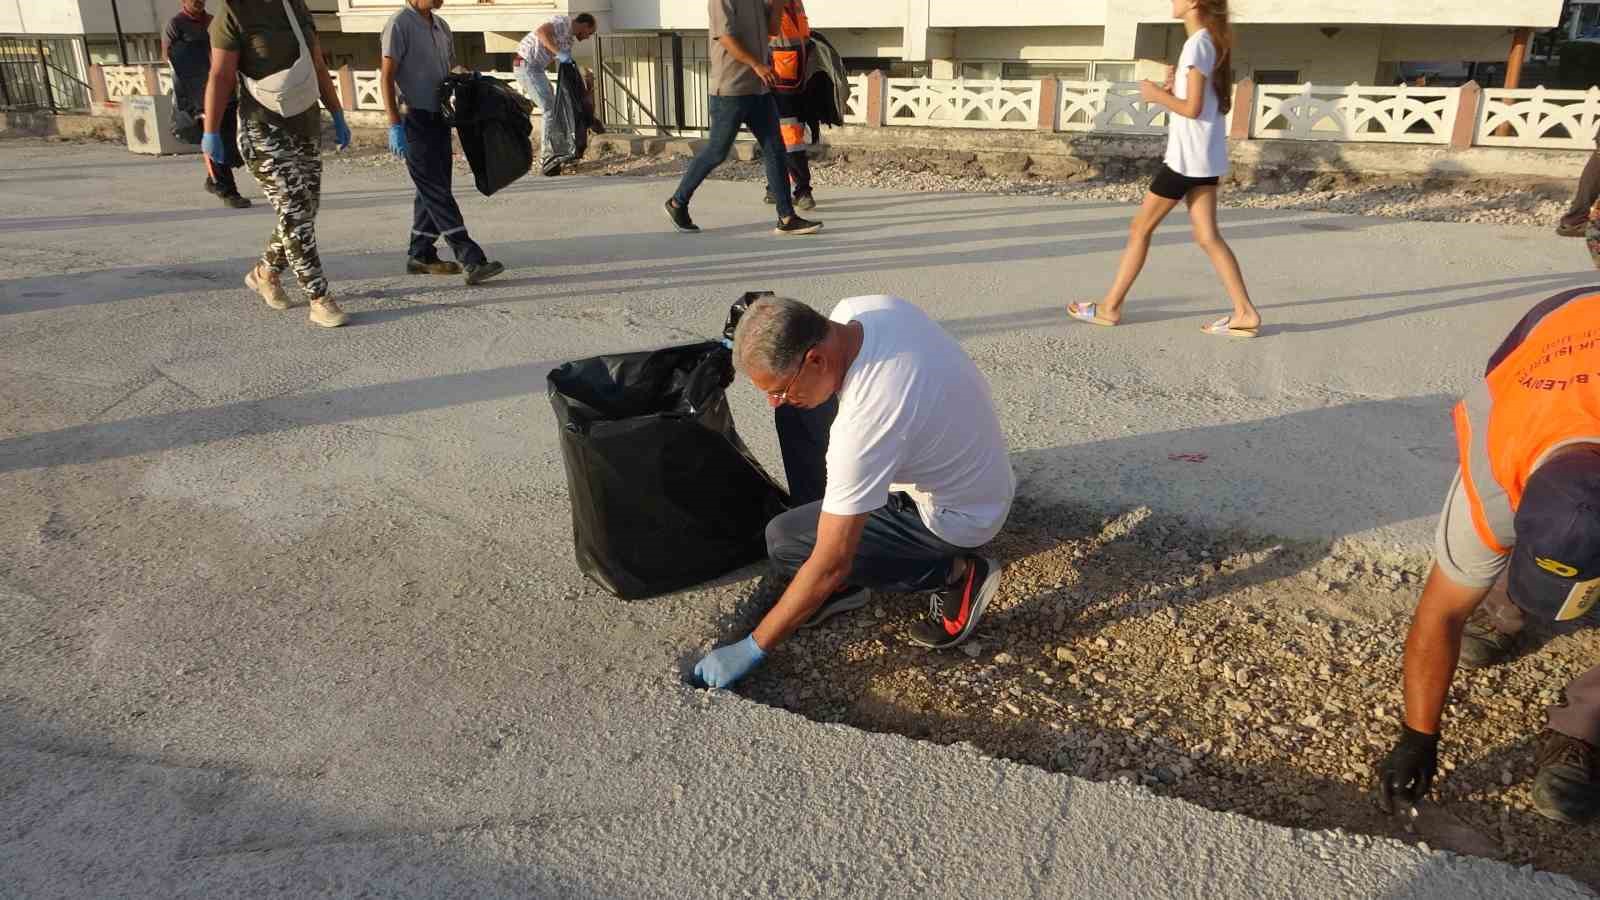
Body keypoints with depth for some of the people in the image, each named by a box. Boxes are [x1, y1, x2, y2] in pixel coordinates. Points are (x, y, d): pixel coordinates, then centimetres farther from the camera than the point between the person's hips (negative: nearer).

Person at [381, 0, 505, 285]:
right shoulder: (400, 24, -9)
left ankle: (420, 256, 22)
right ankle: (471, 260, -16)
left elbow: (451, 69, 25)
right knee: (437, 192, -9)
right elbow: (387, 76, -13)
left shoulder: (441, 27, 14)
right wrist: (395, 124, -20)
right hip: (415, 119, -8)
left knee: (433, 190, 12)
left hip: (439, 119, 8)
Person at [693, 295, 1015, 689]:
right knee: (796, 413, 1)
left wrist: (753, 648, -20)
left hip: (955, 516, -9)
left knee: (785, 542, -11)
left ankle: (953, 575, 0)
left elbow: (830, 566, -30)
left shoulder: (866, 421, -38)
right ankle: (840, 583, 9)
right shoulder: (855, 310, -16)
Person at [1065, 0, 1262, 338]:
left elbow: (1193, 108, -19)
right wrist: (1173, 89, 5)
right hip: (1203, 157, 9)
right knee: (1208, 236, 5)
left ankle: (1109, 308, 9)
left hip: (1187, 156, -9)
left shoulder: (1197, 43, -15)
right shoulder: (1211, 41, 15)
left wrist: (1157, 94, -6)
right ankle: (1244, 313, 1)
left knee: (1140, 229, 1)